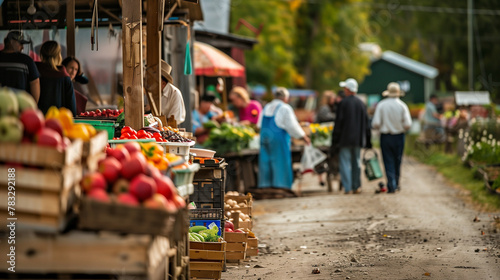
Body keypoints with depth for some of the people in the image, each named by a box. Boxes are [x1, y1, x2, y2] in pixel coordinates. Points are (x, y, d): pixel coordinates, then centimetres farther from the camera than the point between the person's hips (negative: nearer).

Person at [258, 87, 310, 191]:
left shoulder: (266, 108, 12)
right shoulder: (285, 108, -7)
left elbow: (260, 125, 18)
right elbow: (292, 126, -7)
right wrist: (303, 136, 4)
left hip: (264, 137, 6)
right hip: (279, 139, -6)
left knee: (265, 163, 9)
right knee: (280, 163, -1)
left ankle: (265, 186, 7)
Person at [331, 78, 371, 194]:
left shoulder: (343, 103, -10)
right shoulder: (361, 103, 6)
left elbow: (338, 123, -10)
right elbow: (366, 123, 11)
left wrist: (335, 140, -4)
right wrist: (367, 139, 18)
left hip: (345, 138, -5)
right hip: (358, 138, 5)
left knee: (345, 162, -2)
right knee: (356, 162, 13)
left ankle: (347, 188, -7)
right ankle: (357, 186, 16)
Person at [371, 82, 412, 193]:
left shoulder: (381, 105, -7)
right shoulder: (402, 105, -6)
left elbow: (375, 124, -10)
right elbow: (408, 124, -10)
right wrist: (402, 129, 11)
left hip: (385, 137, -1)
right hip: (399, 136, 1)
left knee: (388, 161, 3)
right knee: (397, 161, 14)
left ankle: (391, 185, -4)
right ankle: (396, 184, 25)